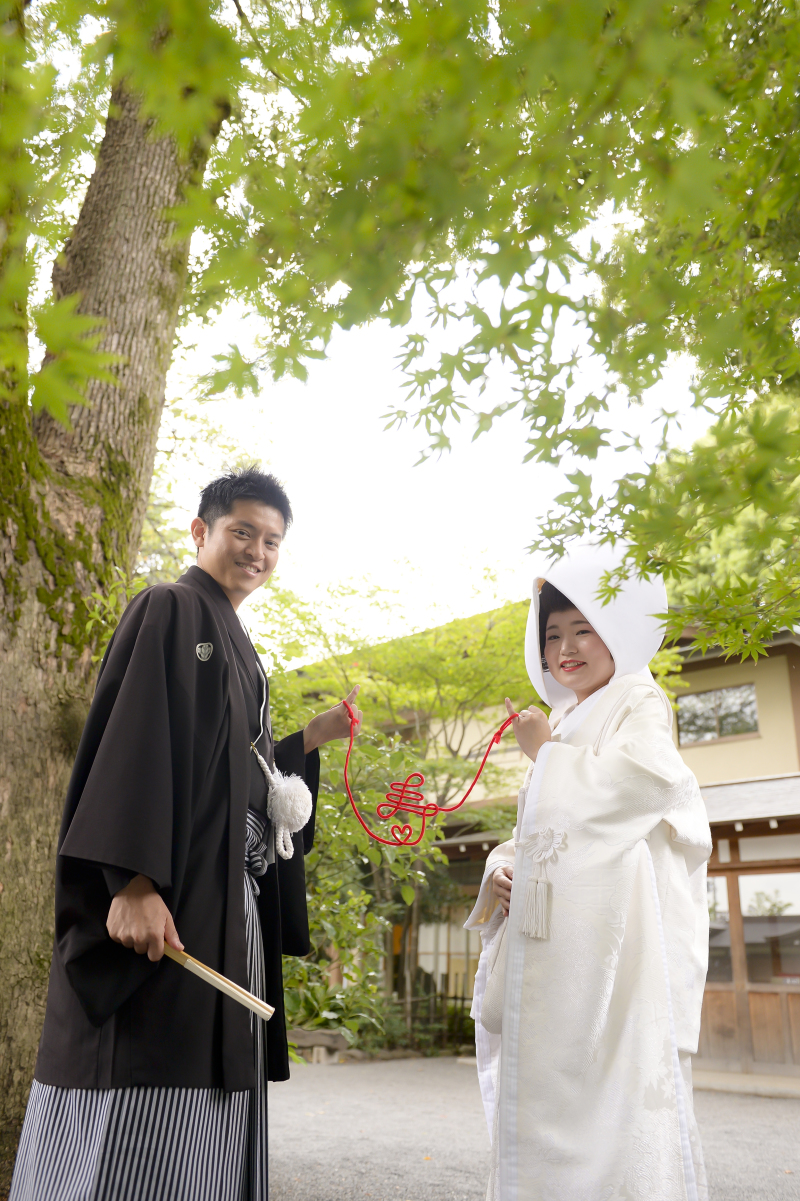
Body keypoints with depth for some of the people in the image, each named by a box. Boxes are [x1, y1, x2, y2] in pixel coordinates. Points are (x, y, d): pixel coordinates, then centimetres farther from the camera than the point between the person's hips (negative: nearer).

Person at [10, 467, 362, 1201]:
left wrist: (314, 737, 15)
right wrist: (134, 880, -25)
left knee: (196, 1109, 11)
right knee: (135, 1118, -6)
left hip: (232, 905, 9)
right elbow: (133, 741, -16)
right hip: (166, 895, -8)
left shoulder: (242, 651, 22)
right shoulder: (170, 610, -3)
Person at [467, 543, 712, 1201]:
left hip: (613, 931, -8)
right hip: (546, 933, 8)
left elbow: (640, 782, -19)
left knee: (611, 1089, -10)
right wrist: (502, 869, 5)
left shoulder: (639, 702, 1)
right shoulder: (562, 724, 24)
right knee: (541, 1084, 9)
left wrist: (544, 752, -7)